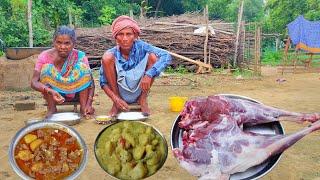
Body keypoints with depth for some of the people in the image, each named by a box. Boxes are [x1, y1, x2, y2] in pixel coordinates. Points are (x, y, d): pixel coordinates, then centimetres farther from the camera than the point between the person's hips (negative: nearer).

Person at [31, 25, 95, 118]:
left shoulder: (79, 56, -16)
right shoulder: (45, 56, -17)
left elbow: (90, 82, -20)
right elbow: (34, 82, -25)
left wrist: (89, 103, -36)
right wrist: (50, 91, -45)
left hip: (75, 93, 0)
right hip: (52, 94, 0)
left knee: (82, 67, -23)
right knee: (47, 68, -26)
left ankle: (83, 107, -17)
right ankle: (51, 108, -13)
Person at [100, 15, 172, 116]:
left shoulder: (140, 47, -16)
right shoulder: (113, 54, -14)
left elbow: (166, 57, -25)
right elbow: (103, 82, -11)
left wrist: (149, 74, -37)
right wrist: (116, 99, -27)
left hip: (139, 92, 0)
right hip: (119, 96, 0)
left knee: (153, 56, -20)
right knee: (107, 57, -22)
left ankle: (143, 100, -2)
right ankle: (116, 104, -6)